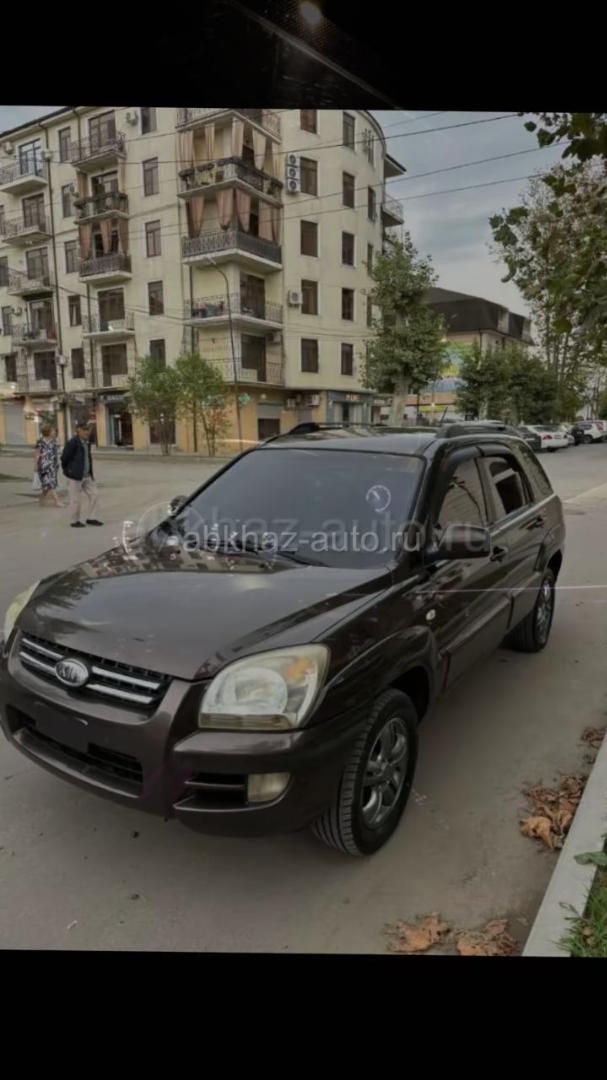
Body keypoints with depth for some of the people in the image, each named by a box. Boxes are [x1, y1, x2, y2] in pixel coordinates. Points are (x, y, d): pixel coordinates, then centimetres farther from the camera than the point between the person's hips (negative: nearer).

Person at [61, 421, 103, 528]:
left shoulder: (86, 442, 10)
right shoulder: (72, 443, -15)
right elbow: (64, 459, -11)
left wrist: (91, 473, 14)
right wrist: (67, 472, -2)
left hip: (87, 476, 8)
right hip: (75, 476, -8)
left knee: (93, 495, 7)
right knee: (76, 500, 1)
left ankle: (91, 518, 18)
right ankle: (74, 521, 14)